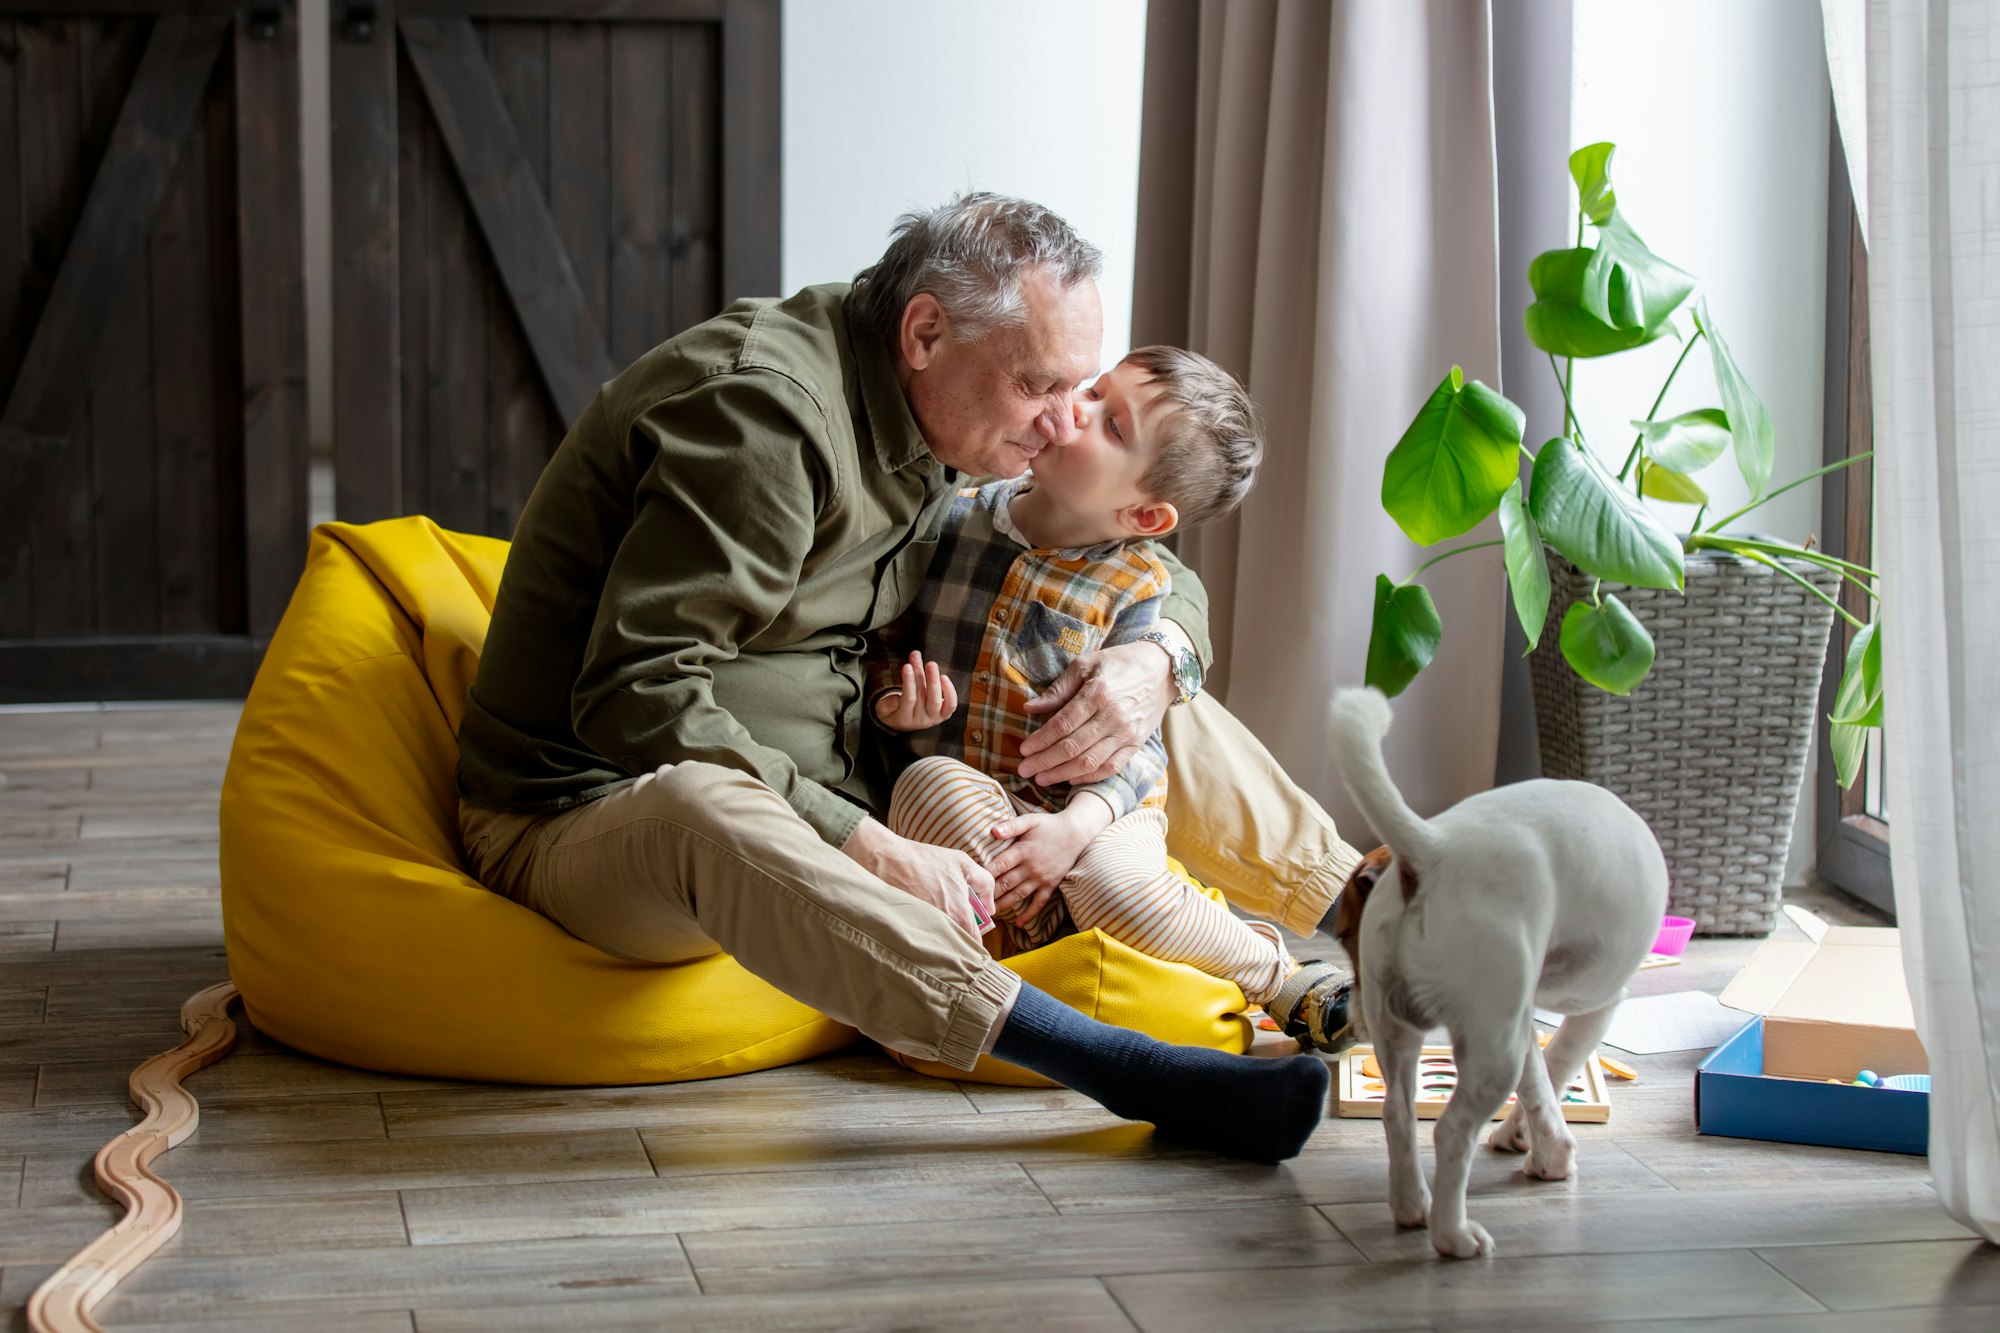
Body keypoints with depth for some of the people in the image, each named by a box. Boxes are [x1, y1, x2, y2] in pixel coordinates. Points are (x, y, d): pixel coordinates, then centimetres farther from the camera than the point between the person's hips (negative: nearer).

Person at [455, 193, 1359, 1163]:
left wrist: (1155, 662, -9)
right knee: (697, 811, -46)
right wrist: (863, 850, -32)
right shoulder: (768, 407, -22)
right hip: (597, 814, -8)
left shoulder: (949, 430, 5)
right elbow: (637, 697, -30)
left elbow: (1161, 582, 16)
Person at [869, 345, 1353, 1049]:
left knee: (1113, 883, -34)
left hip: (1091, 804, -2)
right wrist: (892, 697, -11)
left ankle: (1273, 971, -10)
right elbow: (889, 638, 12)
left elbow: (1134, 745, -10)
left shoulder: (1135, 588, -6)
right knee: (931, 782, -33)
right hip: (963, 802, 2)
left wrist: (1073, 827, -27)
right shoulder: (956, 521, 2)